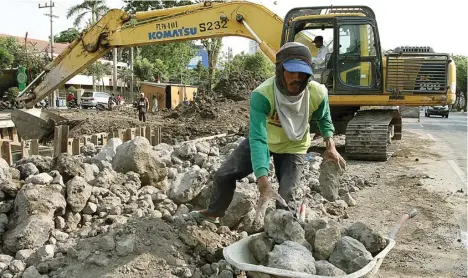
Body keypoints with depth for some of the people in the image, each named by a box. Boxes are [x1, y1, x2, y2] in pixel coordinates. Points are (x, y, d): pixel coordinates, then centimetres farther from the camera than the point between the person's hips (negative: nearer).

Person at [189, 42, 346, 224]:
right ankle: (214, 213, 29)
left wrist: (330, 145, -17)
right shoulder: (262, 95, -39)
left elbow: (324, 118, -2)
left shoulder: (318, 94, -29)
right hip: (264, 140, 0)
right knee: (224, 174, 1)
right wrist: (263, 183, -58)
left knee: (285, 198, -12)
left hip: (293, 147, 0)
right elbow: (257, 139, -48)